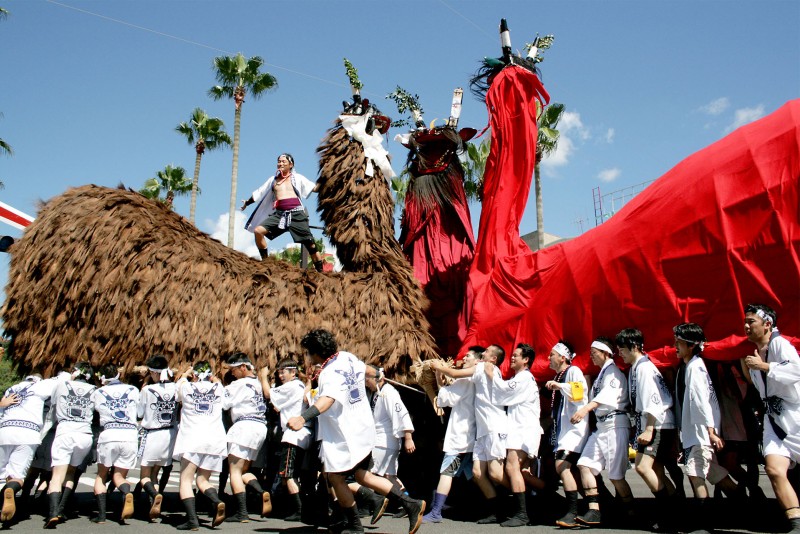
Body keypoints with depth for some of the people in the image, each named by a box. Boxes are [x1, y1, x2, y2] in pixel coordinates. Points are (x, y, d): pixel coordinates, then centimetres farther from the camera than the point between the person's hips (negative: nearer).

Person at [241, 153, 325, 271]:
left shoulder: (297, 178, 11)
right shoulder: (273, 180, 20)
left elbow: (314, 188, 5)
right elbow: (258, 193, 30)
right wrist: (247, 202, 38)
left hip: (296, 212, -4)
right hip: (279, 213, 4)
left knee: (309, 242, -7)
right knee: (258, 231, -12)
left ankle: (320, 271, 1)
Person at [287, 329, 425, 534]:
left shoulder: (331, 373, -25)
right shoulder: (346, 357, 2)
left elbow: (327, 399, -45)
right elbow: (367, 369, 22)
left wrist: (302, 418, -60)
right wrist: (376, 373, 47)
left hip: (347, 436, -10)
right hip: (363, 429, 10)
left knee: (335, 477, 4)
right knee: (361, 475, 17)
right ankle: (410, 504, 16)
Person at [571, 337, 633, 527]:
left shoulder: (613, 371, -8)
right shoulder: (601, 374, 21)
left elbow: (608, 394, -27)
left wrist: (586, 408, -39)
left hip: (615, 424, -9)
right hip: (601, 426, 9)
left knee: (616, 475, -6)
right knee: (585, 464, -2)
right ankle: (594, 512, -2)